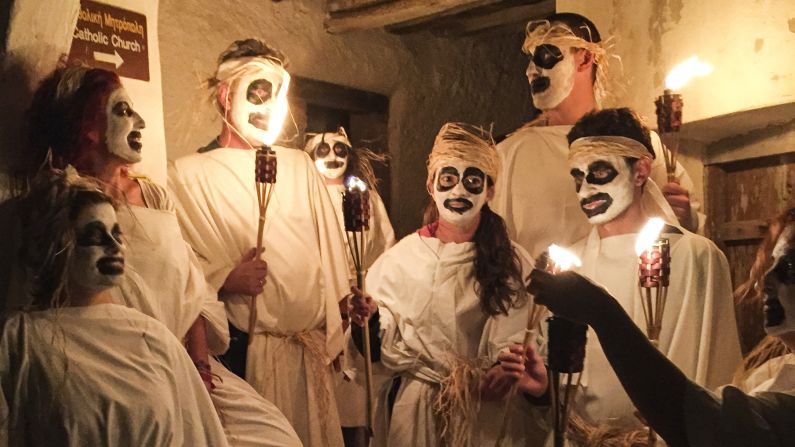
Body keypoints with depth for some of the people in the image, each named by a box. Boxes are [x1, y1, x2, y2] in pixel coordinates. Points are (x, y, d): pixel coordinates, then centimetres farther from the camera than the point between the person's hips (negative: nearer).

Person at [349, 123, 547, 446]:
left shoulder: (513, 263, -3)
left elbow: (518, 342, -8)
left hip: (488, 415, 0)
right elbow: (385, 348, -1)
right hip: (416, 411, 1)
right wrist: (370, 321, -21)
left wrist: (504, 371, -28)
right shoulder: (401, 257, -2)